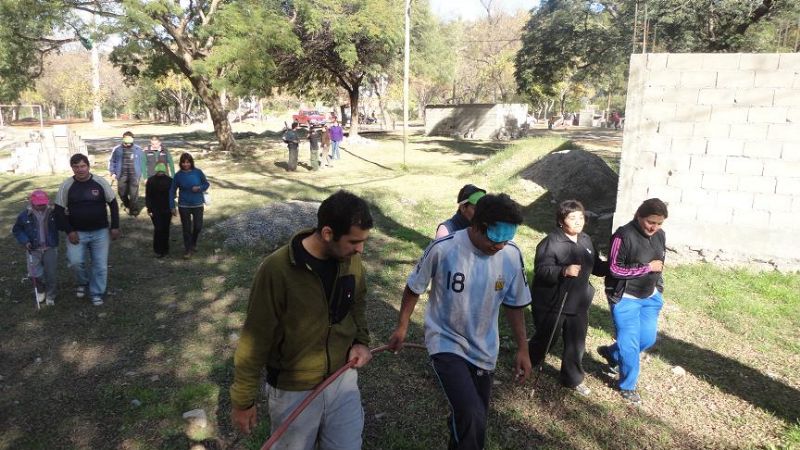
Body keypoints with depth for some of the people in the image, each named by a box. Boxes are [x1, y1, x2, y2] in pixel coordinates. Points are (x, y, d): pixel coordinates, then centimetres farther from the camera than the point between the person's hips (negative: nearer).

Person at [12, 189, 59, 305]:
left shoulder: (53, 213, -6)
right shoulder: (24, 215, -5)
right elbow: (16, 230, 7)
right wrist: (25, 241, -7)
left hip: (50, 248, 0)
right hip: (33, 250, 0)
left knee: (52, 274, 2)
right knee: (35, 274, -5)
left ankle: (50, 296, 24)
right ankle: (40, 290, 27)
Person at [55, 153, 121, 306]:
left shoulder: (100, 182, -6)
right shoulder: (66, 186, -6)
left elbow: (113, 204, 2)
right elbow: (59, 210, -1)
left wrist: (115, 226, -2)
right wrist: (69, 231, -10)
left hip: (100, 232, 0)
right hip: (77, 232, 0)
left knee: (100, 264, 4)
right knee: (75, 261, -13)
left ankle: (97, 293, 22)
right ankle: (83, 282, 18)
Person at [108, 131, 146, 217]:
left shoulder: (138, 150, 2)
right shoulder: (117, 149, 4)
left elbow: (143, 163, 5)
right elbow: (112, 161, 12)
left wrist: (144, 176, 4)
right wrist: (112, 173, 3)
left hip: (134, 175, -2)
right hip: (122, 175, 2)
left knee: (133, 193, -10)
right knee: (122, 193, 7)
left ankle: (134, 210, 0)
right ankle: (127, 205, 36)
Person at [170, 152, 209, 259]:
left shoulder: (198, 172, -8)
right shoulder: (178, 175, -7)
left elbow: (206, 184, 3)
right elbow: (172, 191, -1)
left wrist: (199, 188, -19)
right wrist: (172, 207, -4)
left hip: (198, 204, 0)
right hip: (184, 206, 0)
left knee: (198, 227, 4)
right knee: (186, 228, 5)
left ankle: (193, 243, 35)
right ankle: (187, 250, 19)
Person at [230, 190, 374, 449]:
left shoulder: (352, 260, -9)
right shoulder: (276, 270, -25)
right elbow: (255, 339, -16)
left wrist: (361, 341, -5)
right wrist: (243, 400, -7)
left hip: (343, 379, 5)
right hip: (294, 391, -4)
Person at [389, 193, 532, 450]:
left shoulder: (512, 255, -11)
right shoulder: (443, 248, -21)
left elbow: (514, 305, 4)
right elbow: (415, 287, -4)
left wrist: (522, 349, 8)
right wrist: (402, 326, 3)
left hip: (484, 350, 4)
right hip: (446, 343, -4)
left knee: (471, 419, 17)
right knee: (472, 418, -22)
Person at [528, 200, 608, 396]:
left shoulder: (586, 240, 6)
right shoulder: (551, 242, -19)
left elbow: (596, 266, 16)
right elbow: (540, 270, -25)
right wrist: (564, 271, -38)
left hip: (578, 304, 6)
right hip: (551, 304, -6)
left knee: (576, 344, 15)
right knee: (545, 340, 11)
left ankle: (573, 379, 34)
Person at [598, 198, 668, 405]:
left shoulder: (660, 235, -1)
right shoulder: (623, 236, -22)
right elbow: (615, 269, -21)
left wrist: (658, 289, 15)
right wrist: (647, 268, -22)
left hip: (650, 296, 7)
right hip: (625, 298, -7)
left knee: (648, 339, 13)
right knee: (630, 344, -1)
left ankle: (610, 353, 39)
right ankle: (628, 386, 21)